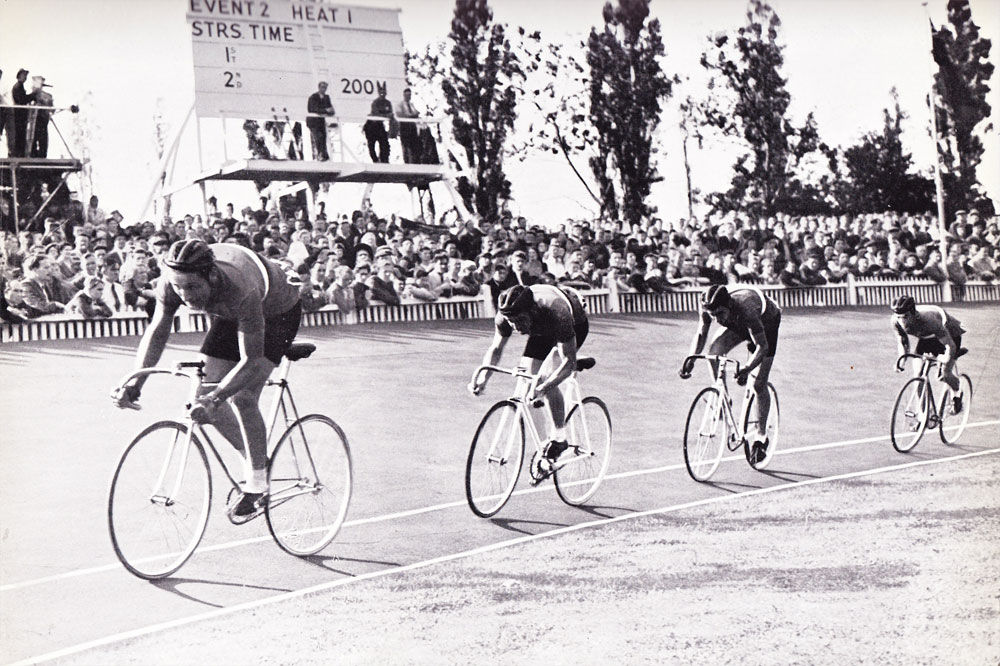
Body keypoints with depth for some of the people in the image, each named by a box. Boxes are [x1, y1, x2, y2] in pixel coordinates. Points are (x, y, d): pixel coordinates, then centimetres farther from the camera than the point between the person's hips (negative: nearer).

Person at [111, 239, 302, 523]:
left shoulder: (241, 290, -44)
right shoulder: (172, 282, -28)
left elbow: (251, 360, -43)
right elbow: (157, 330, -16)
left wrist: (216, 397, -55)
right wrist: (135, 382, -29)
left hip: (276, 313, -6)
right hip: (230, 316, 6)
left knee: (242, 397, -22)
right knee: (205, 397, -4)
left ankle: (257, 488, -8)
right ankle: (256, 460, 17)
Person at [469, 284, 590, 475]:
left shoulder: (557, 313, -44)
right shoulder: (506, 315, -30)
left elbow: (569, 362, -40)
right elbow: (496, 348, -14)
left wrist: (544, 387, -53)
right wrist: (483, 378, -32)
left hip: (575, 325, -5)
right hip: (542, 330, 5)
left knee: (546, 378, -27)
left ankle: (559, 438, -13)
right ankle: (541, 444, 8)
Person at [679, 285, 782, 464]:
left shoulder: (745, 309, -45)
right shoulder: (710, 308, -31)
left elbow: (762, 346, -40)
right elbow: (701, 334, -14)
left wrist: (746, 369, -55)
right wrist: (691, 359, -30)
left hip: (766, 323, -4)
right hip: (737, 324, 4)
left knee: (759, 385, -7)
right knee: (714, 350, -26)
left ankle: (761, 435, 9)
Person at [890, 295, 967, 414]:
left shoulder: (929, 320, -44)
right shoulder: (896, 321, -28)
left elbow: (950, 345, -37)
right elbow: (903, 342, -9)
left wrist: (945, 366, -49)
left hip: (949, 334, -5)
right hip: (926, 337, 5)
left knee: (944, 375, -16)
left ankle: (957, 393, 18)